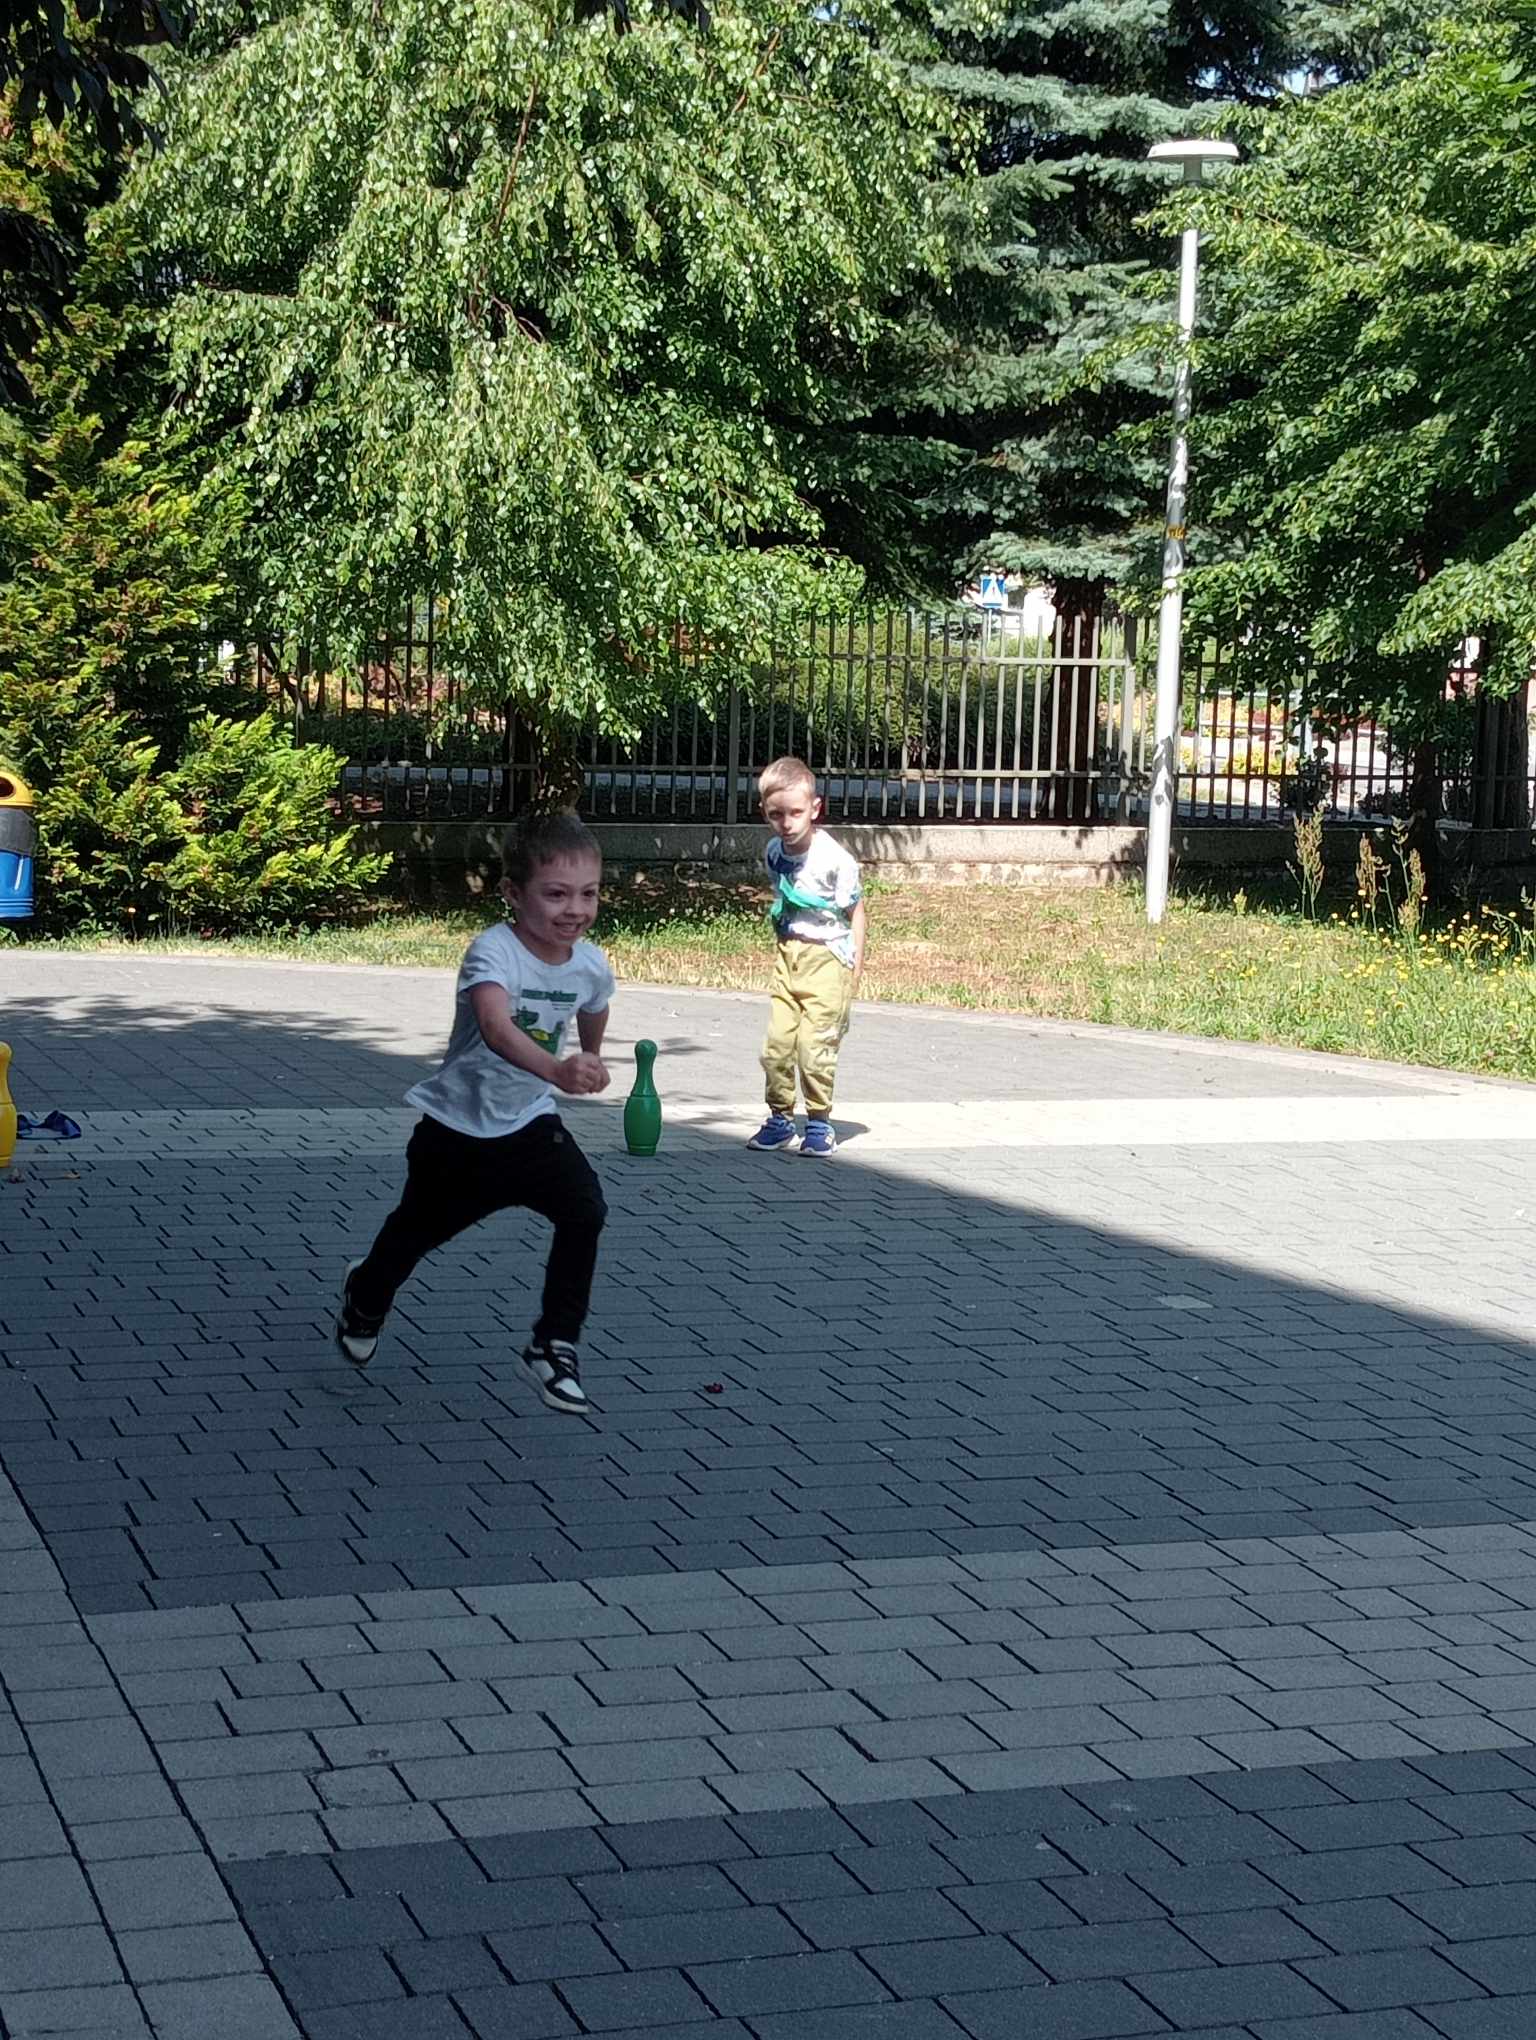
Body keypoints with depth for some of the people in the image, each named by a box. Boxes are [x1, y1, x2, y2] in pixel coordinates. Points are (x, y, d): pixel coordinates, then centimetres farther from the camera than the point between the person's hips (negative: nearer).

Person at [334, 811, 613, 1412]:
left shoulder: (591, 966, -11)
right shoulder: (493, 951, -30)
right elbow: (496, 1026, -50)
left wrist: (591, 1065, 32)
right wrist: (555, 1071, -67)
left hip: (529, 1122, 4)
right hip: (456, 1127, -3)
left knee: (585, 1210, -19)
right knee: (419, 1228, 17)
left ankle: (554, 1345, -4)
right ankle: (366, 1295, 51)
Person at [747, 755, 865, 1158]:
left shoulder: (835, 860, -16)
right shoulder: (774, 853, 2)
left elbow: (856, 910, -7)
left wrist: (856, 966, -8)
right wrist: (785, 940, 12)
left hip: (827, 957, -5)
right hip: (788, 955, 5)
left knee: (815, 1044, -7)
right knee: (777, 1042, 1)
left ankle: (819, 1121, 7)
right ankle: (780, 1117, 14)